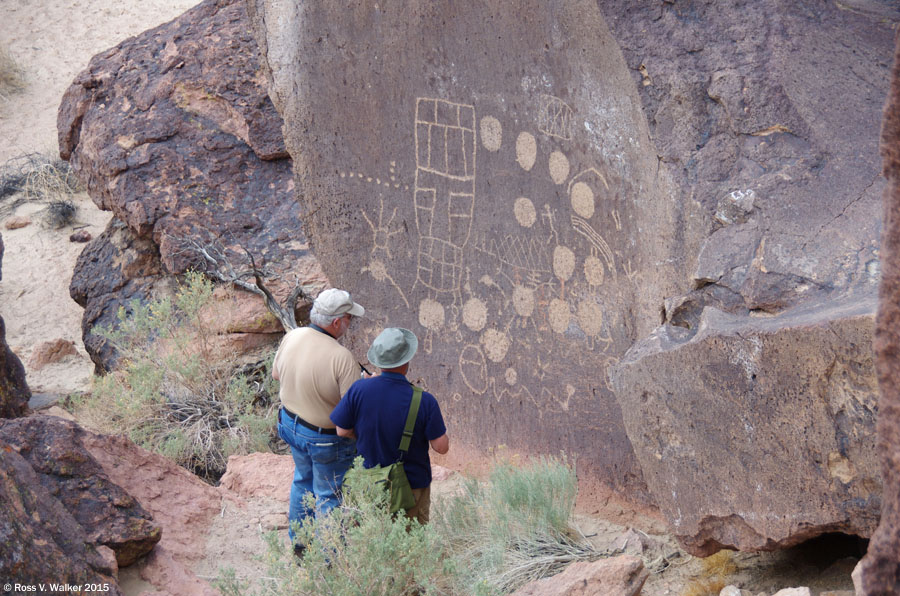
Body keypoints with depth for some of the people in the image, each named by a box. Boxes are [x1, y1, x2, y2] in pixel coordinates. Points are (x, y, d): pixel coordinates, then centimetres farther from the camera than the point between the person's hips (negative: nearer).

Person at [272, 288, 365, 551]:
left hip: (291, 423, 7)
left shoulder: (292, 337, -13)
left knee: (303, 479, 29)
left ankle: (299, 540, 46)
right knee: (328, 495, 14)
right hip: (326, 438, -7)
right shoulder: (342, 358, -33)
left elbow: (276, 374, 5)